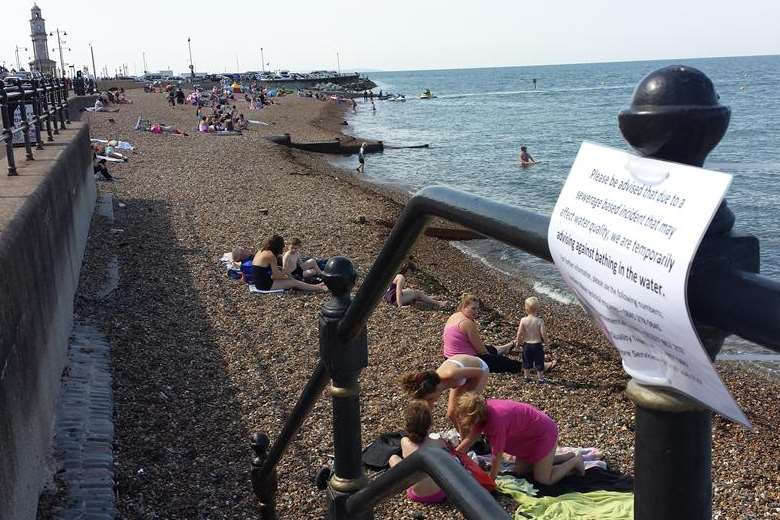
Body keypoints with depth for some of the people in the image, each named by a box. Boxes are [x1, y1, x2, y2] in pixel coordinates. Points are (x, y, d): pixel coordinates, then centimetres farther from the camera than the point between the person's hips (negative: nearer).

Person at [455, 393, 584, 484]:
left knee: (543, 479, -4)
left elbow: (497, 456, -28)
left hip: (544, 433, -9)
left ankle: (575, 461, 17)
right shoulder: (483, 411, -12)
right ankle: (567, 458, 24)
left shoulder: (496, 420, -36)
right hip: (529, 433, 9)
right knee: (520, 470, 15)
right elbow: (471, 438, 0)